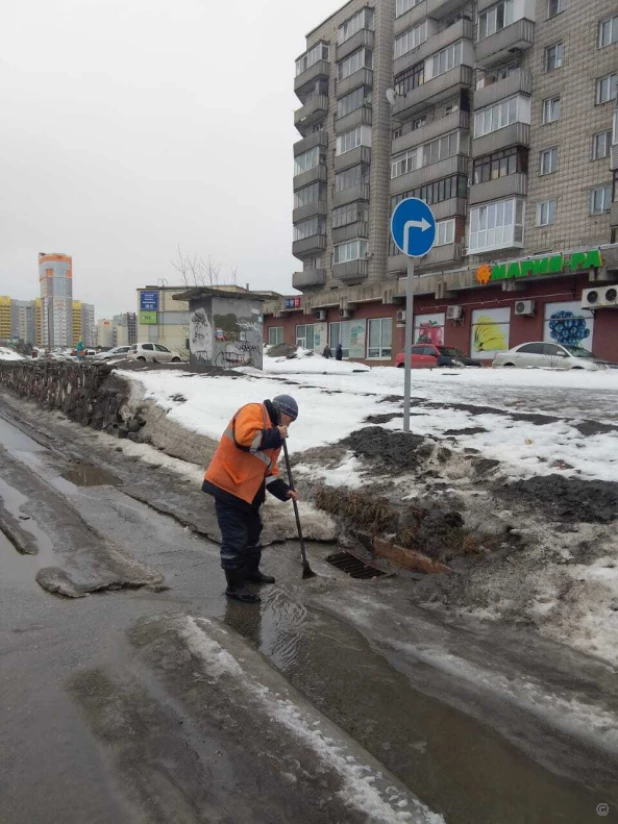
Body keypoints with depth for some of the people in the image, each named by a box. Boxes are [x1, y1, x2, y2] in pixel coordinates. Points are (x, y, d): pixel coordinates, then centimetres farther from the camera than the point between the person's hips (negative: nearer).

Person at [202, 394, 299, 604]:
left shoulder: (273, 433, 17)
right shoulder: (254, 411, -11)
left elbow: (268, 470, 19)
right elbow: (245, 437, -31)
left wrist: (283, 490, 5)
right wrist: (276, 436, -18)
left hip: (247, 492, 10)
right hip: (227, 486, -10)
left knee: (253, 532, 23)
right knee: (235, 539, -3)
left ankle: (251, 571, 43)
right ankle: (235, 585, 11)